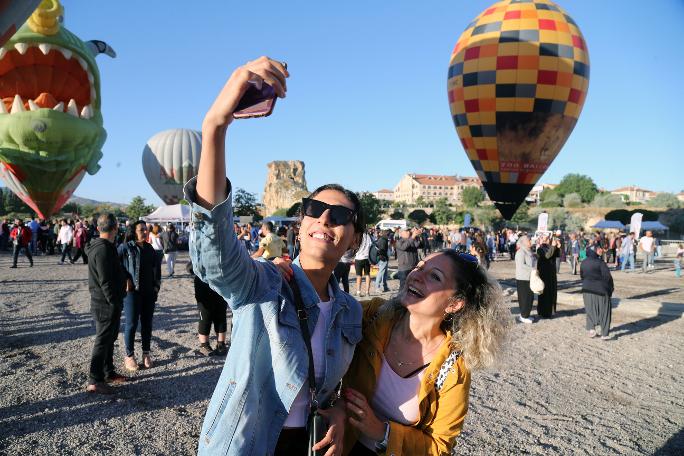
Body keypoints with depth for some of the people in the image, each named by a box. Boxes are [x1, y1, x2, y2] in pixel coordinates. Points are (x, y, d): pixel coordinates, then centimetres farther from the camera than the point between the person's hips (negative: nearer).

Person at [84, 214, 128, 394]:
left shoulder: (105, 247, 12)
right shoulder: (103, 249, -21)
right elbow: (106, 281, -24)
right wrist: (115, 303, -20)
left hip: (106, 303, 11)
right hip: (106, 304, -11)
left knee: (109, 338, 19)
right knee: (103, 341, -4)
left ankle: (108, 373, 31)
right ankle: (94, 381, 3)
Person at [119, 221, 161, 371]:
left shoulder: (149, 249, 10)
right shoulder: (125, 247, -5)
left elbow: (156, 269, 16)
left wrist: (156, 287, 9)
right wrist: (124, 280, -11)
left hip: (149, 292, 5)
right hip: (132, 291, -4)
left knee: (147, 323, 9)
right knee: (132, 324, -1)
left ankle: (146, 353, 21)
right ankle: (129, 356, 12)